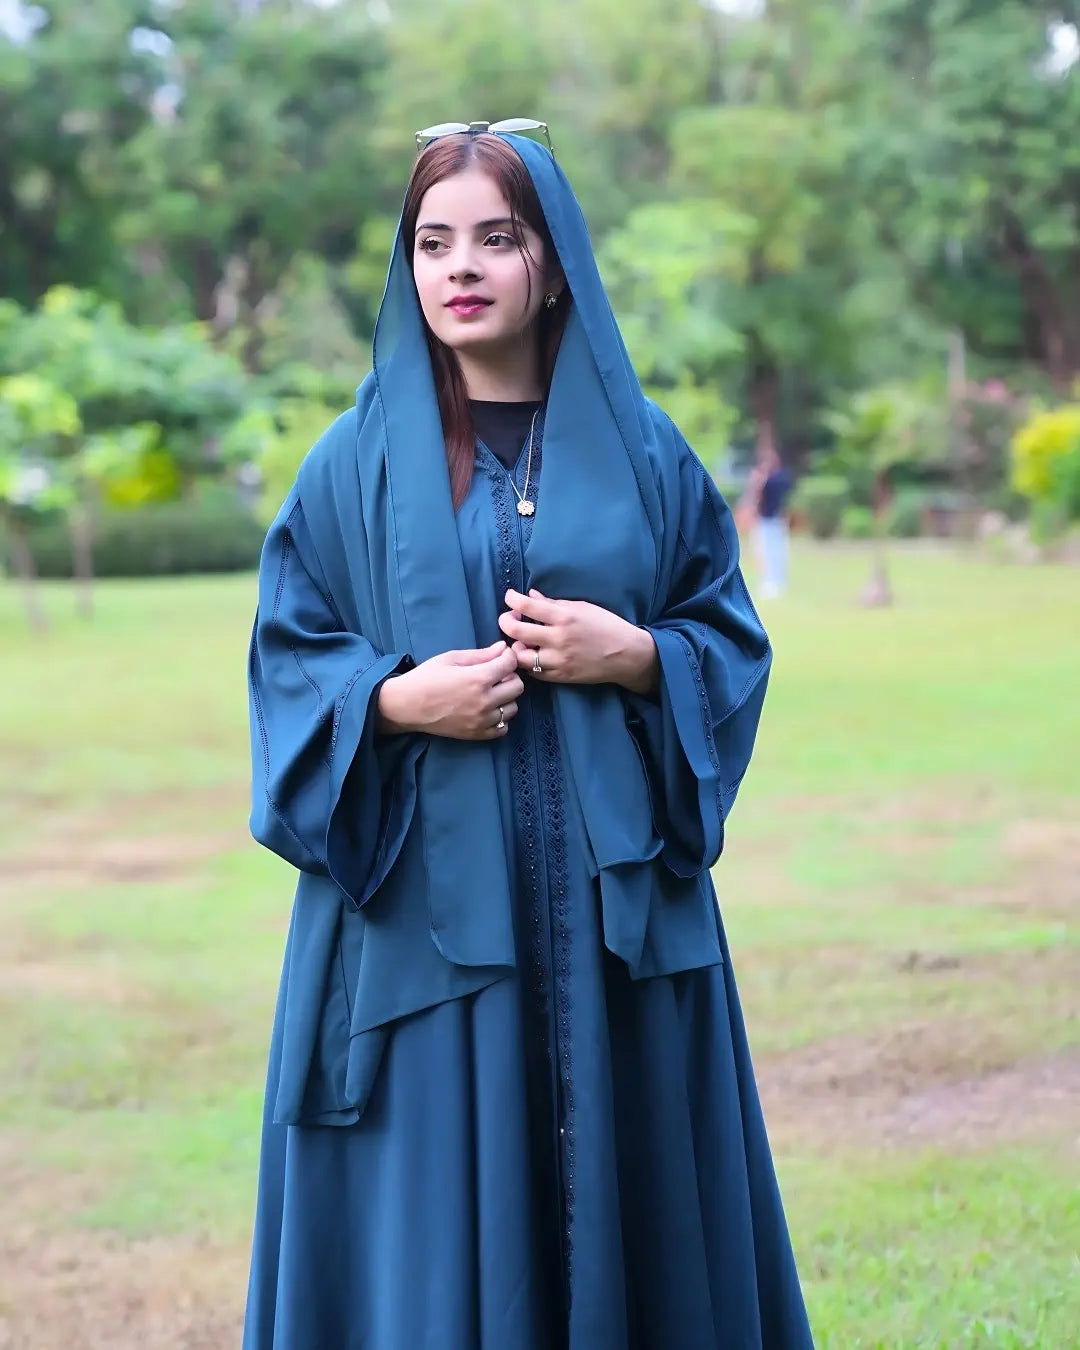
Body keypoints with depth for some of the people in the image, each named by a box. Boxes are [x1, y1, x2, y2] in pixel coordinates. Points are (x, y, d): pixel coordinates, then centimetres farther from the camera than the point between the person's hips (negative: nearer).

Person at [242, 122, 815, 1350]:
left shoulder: (641, 451, 7)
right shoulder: (361, 460, 4)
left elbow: (732, 636, 9)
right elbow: (286, 654, 4)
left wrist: (638, 657, -10)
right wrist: (394, 699, -14)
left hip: (612, 897, 1)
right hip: (421, 895, -1)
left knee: (622, 1184, 5)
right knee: (437, 1206, 0)